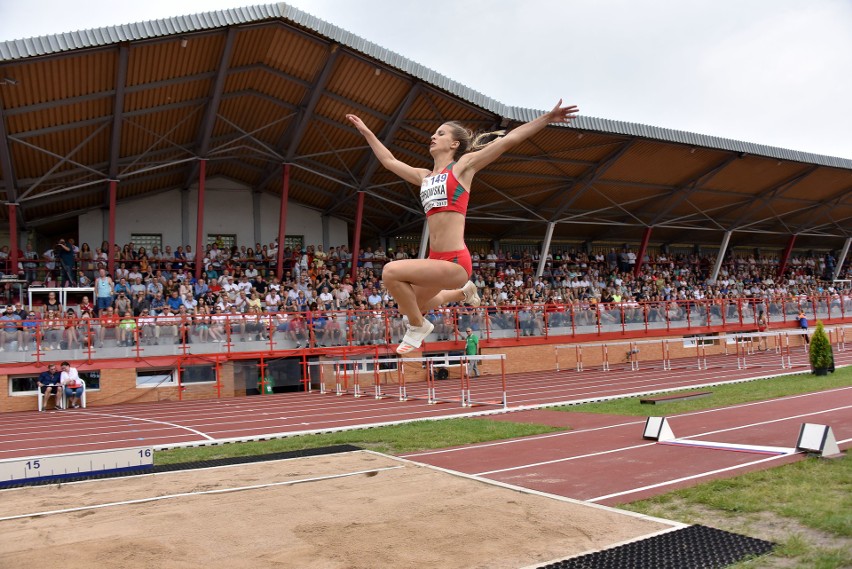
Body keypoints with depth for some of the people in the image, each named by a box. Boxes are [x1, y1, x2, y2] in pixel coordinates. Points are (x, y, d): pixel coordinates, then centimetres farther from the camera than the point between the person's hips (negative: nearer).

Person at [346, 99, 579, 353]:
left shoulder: (464, 165, 2)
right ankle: (463, 292, 41)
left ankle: (418, 327, 1)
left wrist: (547, 118, -3)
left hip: (454, 261, -8)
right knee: (407, 305, 21)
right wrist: (366, 132, 33)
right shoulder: (425, 177, 18)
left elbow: (508, 140, 0)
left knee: (392, 271, -23)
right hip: (436, 259, 8)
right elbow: (389, 161, 30)